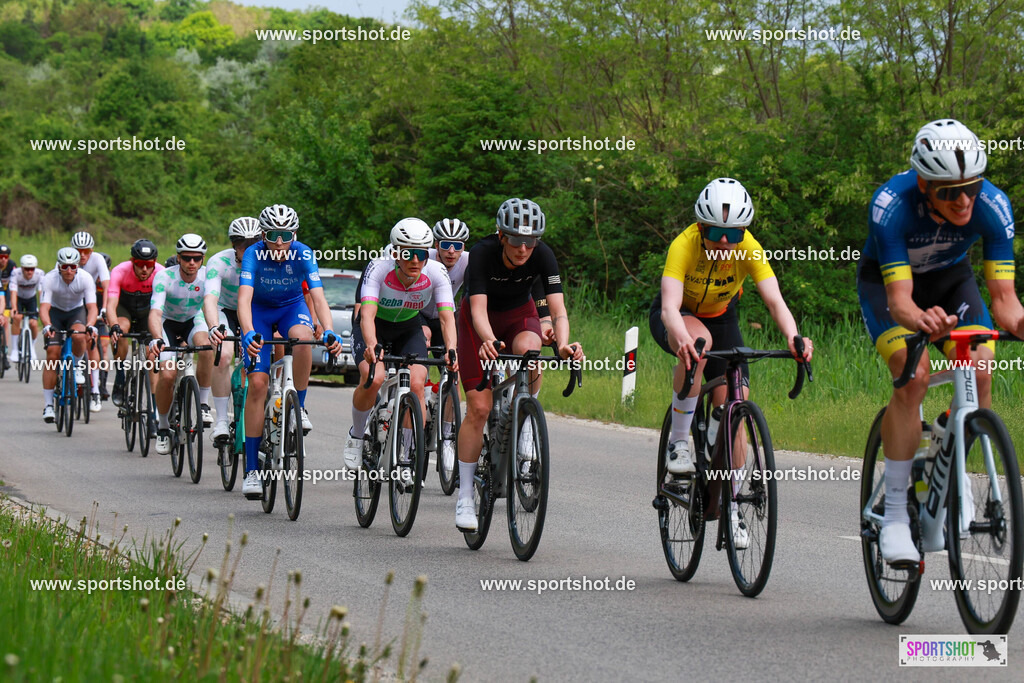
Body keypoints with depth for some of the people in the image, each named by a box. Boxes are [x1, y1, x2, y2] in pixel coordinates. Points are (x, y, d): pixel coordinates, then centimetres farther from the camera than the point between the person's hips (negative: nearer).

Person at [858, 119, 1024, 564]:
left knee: (979, 373, -20)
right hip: (885, 280, -3)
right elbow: (899, 299, -41)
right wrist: (921, 320, -64)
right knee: (914, 374, -27)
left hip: (950, 278, 3)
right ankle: (895, 514, -20)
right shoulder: (890, 205, -37)